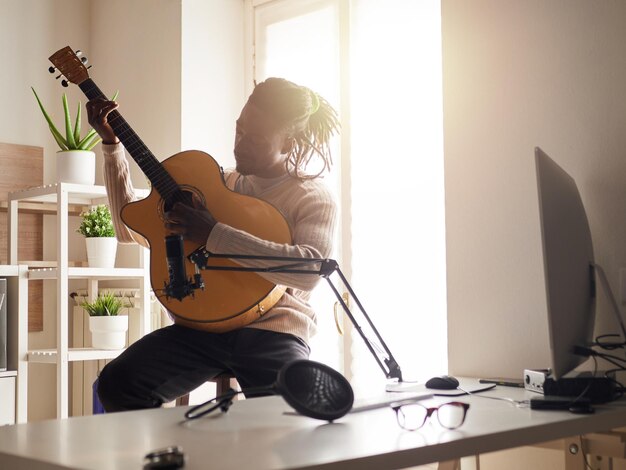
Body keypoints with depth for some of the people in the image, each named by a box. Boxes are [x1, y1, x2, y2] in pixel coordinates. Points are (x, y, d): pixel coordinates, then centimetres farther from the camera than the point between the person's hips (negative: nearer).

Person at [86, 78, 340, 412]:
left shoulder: (314, 198, 1)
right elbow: (133, 230, 18)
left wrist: (214, 235, -23)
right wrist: (112, 146, 11)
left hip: (273, 329, -4)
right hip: (203, 324, 4)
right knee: (118, 384, -22)